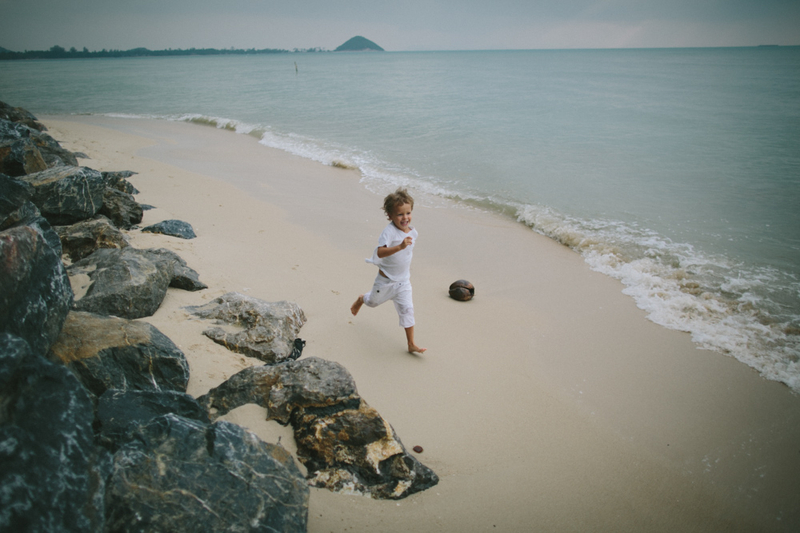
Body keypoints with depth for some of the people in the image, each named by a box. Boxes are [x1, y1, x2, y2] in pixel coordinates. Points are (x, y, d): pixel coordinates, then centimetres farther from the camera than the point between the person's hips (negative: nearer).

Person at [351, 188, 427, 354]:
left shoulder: (413, 232, -4)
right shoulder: (389, 231, -26)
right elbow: (380, 252, -42)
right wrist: (399, 246, -55)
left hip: (403, 281, 4)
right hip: (386, 280, -4)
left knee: (407, 309, -2)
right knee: (373, 301, 22)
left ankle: (411, 344, 6)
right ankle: (361, 299, 58)